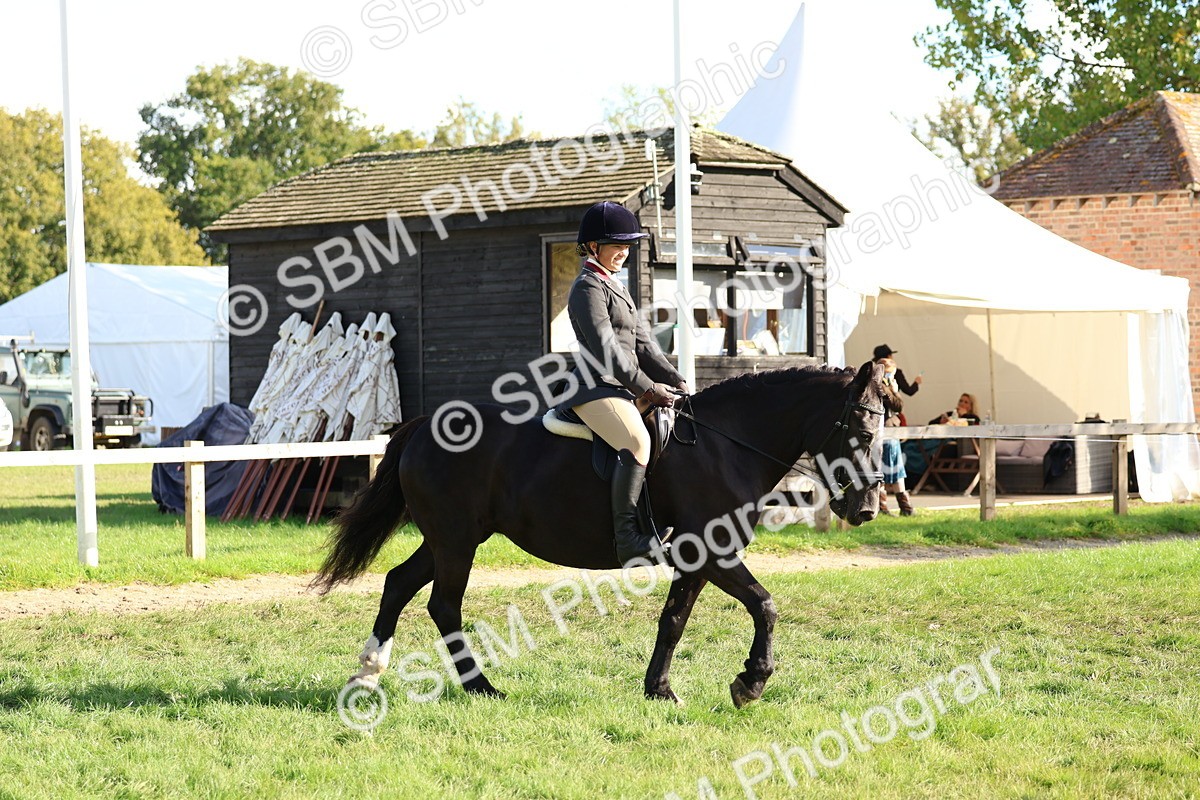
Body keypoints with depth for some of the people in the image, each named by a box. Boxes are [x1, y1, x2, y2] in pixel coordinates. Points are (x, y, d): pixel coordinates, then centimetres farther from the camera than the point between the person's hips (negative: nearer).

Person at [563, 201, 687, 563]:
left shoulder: (615, 286, 23)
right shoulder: (588, 288, -7)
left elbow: (642, 343, 20)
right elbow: (605, 349, -16)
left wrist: (674, 381, 8)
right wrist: (647, 387, -16)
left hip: (624, 387, 11)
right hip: (596, 387, -11)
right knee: (637, 442, -33)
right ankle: (627, 537, -37)